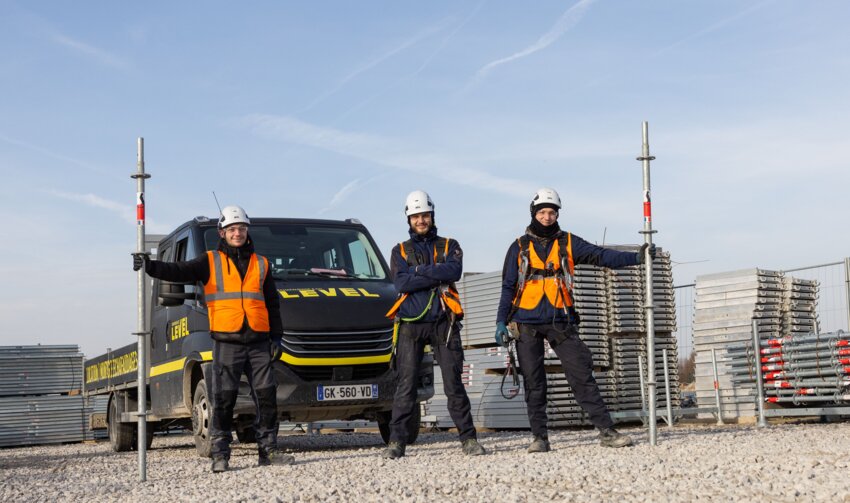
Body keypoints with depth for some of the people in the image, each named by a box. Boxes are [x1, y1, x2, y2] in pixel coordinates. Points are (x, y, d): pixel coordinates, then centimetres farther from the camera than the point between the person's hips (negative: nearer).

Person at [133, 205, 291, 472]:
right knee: (224, 399, -4)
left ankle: (268, 450, 10)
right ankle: (220, 454, 2)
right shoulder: (211, 262, 7)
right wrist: (151, 266, -24)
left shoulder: (261, 264, 15)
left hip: (259, 342, 3)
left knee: (266, 396, 2)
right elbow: (179, 271, -7)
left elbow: (273, 304, 18)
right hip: (226, 342, -3)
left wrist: (276, 337, 10)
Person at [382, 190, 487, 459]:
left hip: (443, 322, 0)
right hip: (411, 324, 0)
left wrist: (419, 272, -10)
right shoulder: (400, 251, 14)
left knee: (454, 383, -2)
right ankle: (396, 441, -1)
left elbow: (454, 271, -8)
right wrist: (437, 275, -9)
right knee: (406, 384, -3)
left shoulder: (449, 246, 15)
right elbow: (401, 283, -5)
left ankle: (468, 439, 3)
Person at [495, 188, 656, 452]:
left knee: (582, 376, -5)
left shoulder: (568, 243, 7)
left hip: (560, 322, 0)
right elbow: (508, 288, 9)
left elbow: (601, 256, -3)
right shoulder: (519, 247, 7)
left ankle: (607, 430, -5)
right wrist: (501, 322, 1)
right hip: (526, 324, 0)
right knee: (533, 383, 3)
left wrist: (636, 257, -17)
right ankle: (539, 437, 9)